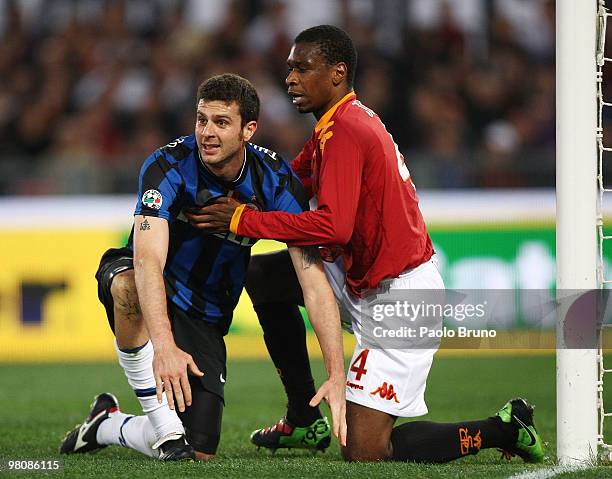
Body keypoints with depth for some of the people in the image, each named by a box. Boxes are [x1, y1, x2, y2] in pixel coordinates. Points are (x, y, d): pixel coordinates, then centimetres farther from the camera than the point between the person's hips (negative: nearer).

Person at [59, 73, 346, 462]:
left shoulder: (277, 181, -16)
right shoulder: (169, 165, -25)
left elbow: (315, 283, -18)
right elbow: (148, 259, -39)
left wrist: (337, 375, -28)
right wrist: (163, 346, -54)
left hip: (205, 320, 3)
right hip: (149, 299, -3)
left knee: (200, 454, -7)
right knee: (128, 282, -42)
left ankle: (106, 426, 24)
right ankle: (164, 425, -30)